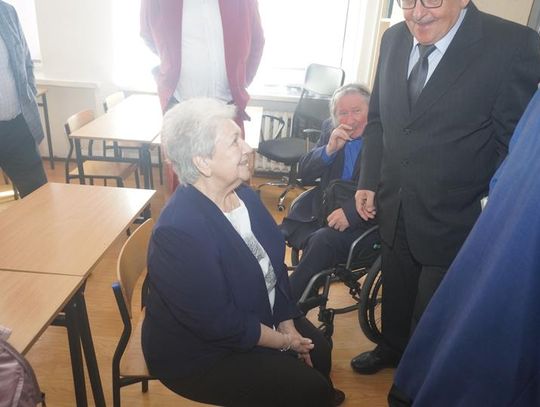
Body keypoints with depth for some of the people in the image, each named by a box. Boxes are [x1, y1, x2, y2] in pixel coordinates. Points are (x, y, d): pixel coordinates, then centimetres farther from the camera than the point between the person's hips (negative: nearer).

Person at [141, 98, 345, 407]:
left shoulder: (242, 193, -8)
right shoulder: (180, 230, -32)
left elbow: (274, 263, 1)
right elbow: (220, 325, -27)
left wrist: (287, 323, -5)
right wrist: (282, 341, -14)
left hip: (257, 315, 7)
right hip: (200, 355, -7)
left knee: (318, 348, 12)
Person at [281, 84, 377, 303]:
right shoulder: (330, 129, 7)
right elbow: (303, 173, 5)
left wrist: (351, 211, -27)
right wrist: (329, 149, -13)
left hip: (361, 220, -4)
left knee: (324, 240, -32)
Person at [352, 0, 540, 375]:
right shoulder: (394, 39, -1)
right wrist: (368, 181, 6)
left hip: (454, 219, -4)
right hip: (392, 207, 5)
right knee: (395, 291, 24)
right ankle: (392, 348, 53)